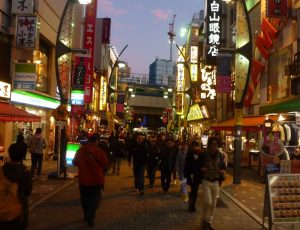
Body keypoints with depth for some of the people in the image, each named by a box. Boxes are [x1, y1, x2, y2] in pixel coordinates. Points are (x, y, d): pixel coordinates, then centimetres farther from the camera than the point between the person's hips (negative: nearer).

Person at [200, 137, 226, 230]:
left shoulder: (219, 155, 0)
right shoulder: (204, 155, -11)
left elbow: (223, 166, 14)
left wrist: (223, 170, -7)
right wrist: (201, 169, -21)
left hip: (216, 182, 4)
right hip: (206, 181, -4)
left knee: (213, 204, 9)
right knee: (208, 202, -12)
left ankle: (209, 222, 26)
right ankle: (205, 221, 11)